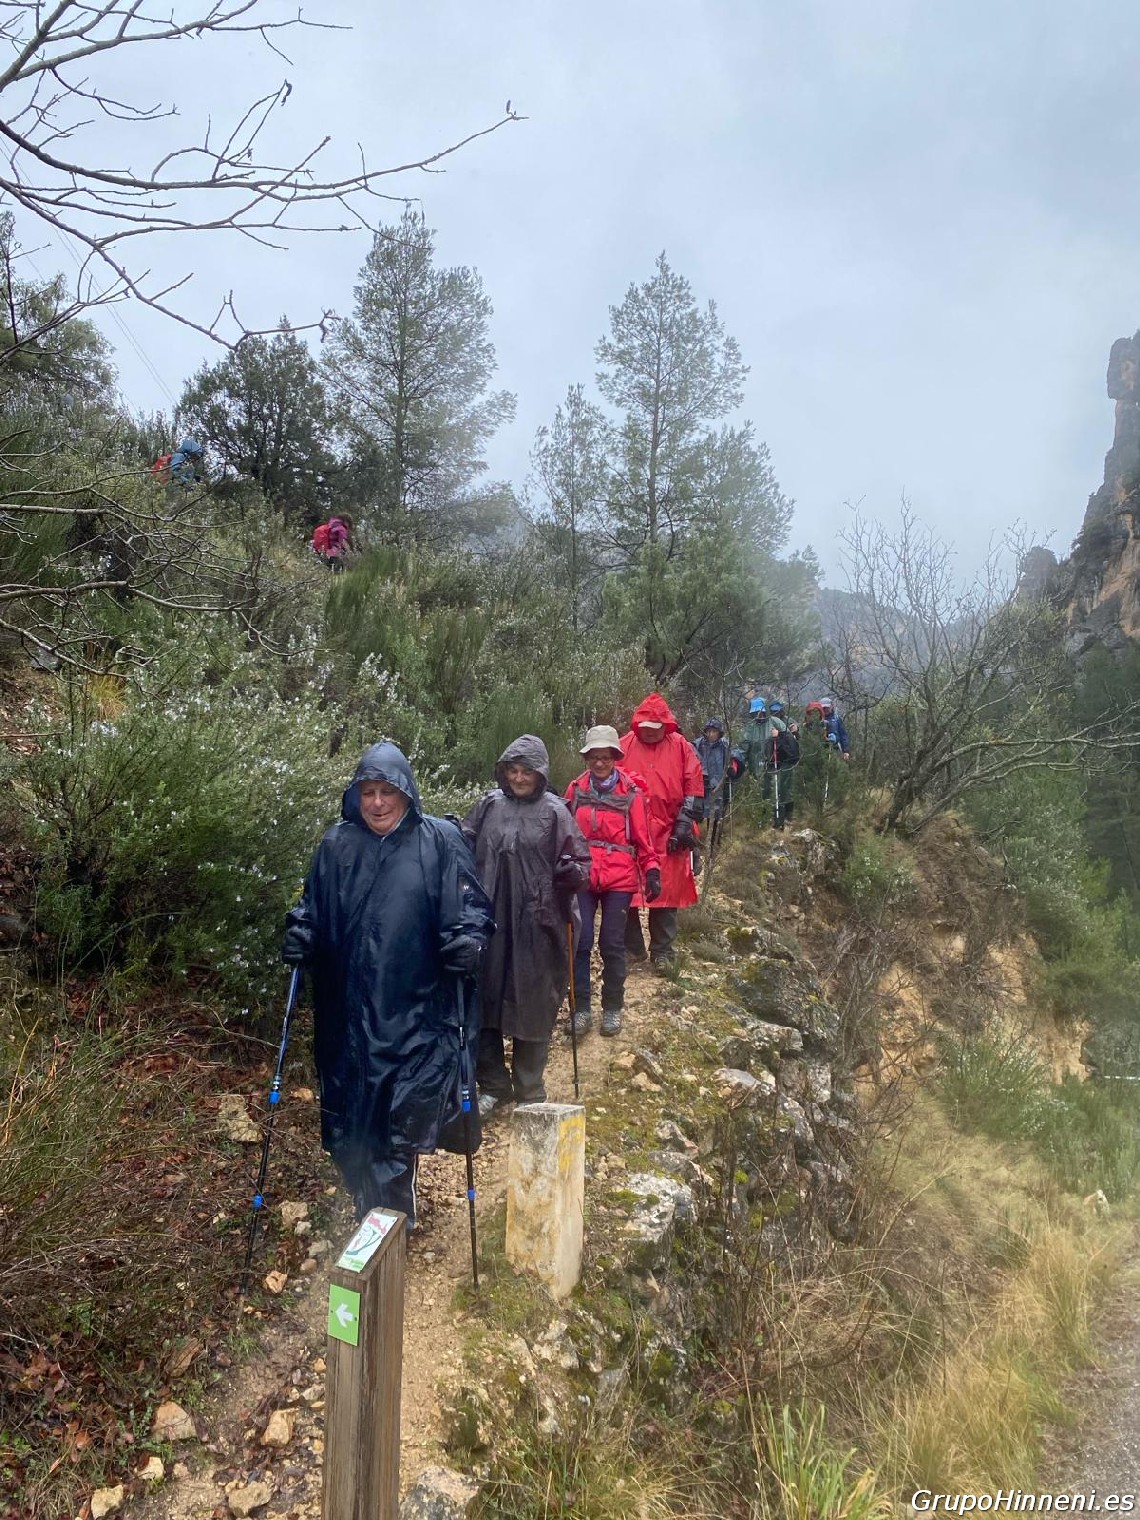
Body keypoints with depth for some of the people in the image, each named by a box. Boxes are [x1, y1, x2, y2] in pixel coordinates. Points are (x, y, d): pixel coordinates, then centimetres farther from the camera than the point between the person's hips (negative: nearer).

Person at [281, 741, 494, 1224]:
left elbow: (470, 905, -1)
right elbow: (313, 909, 16)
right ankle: (371, 1214, 32)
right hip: (349, 1010, 3)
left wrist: (468, 939, -20)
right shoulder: (336, 844, 6)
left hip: (417, 1009, -3)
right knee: (351, 1113, 10)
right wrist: (298, 936, -3)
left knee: (405, 1117, -1)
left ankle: (388, 1218, 22)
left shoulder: (440, 840, -3)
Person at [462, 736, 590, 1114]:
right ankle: (493, 1084, 27)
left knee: (533, 1006, 8)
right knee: (484, 1001, 8)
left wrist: (570, 873, -22)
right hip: (489, 921, 3)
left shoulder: (553, 812, -2)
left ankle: (530, 1092, 25)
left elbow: (580, 863, -1)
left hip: (537, 925, -2)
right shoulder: (488, 806, 4)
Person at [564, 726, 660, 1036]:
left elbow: (642, 837, 0)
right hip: (582, 877, 1)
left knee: (612, 945, 5)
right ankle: (581, 1008, 14)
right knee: (580, 942, 0)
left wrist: (651, 872, -5)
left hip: (619, 879, -1)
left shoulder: (631, 792, -3)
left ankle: (612, 1008, 22)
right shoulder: (575, 789, 3)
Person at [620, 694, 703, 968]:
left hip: (668, 835, 0)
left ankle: (662, 951, 19)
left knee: (667, 892, 6)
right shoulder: (624, 746, 1)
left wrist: (684, 824, -3)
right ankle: (632, 948, 18)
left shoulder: (681, 747, 3)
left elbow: (694, 789, 3)